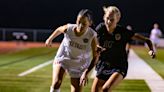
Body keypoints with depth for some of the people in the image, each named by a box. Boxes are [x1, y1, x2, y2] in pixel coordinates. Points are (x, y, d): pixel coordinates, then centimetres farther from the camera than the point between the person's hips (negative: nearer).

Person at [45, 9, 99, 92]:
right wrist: (50, 39, 16)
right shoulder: (68, 28, -25)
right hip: (62, 58, 1)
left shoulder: (92, 36, -28)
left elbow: (95, 56, -16)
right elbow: (59, 29, 1)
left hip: (79, 66, 0)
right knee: (56, 83, -24)